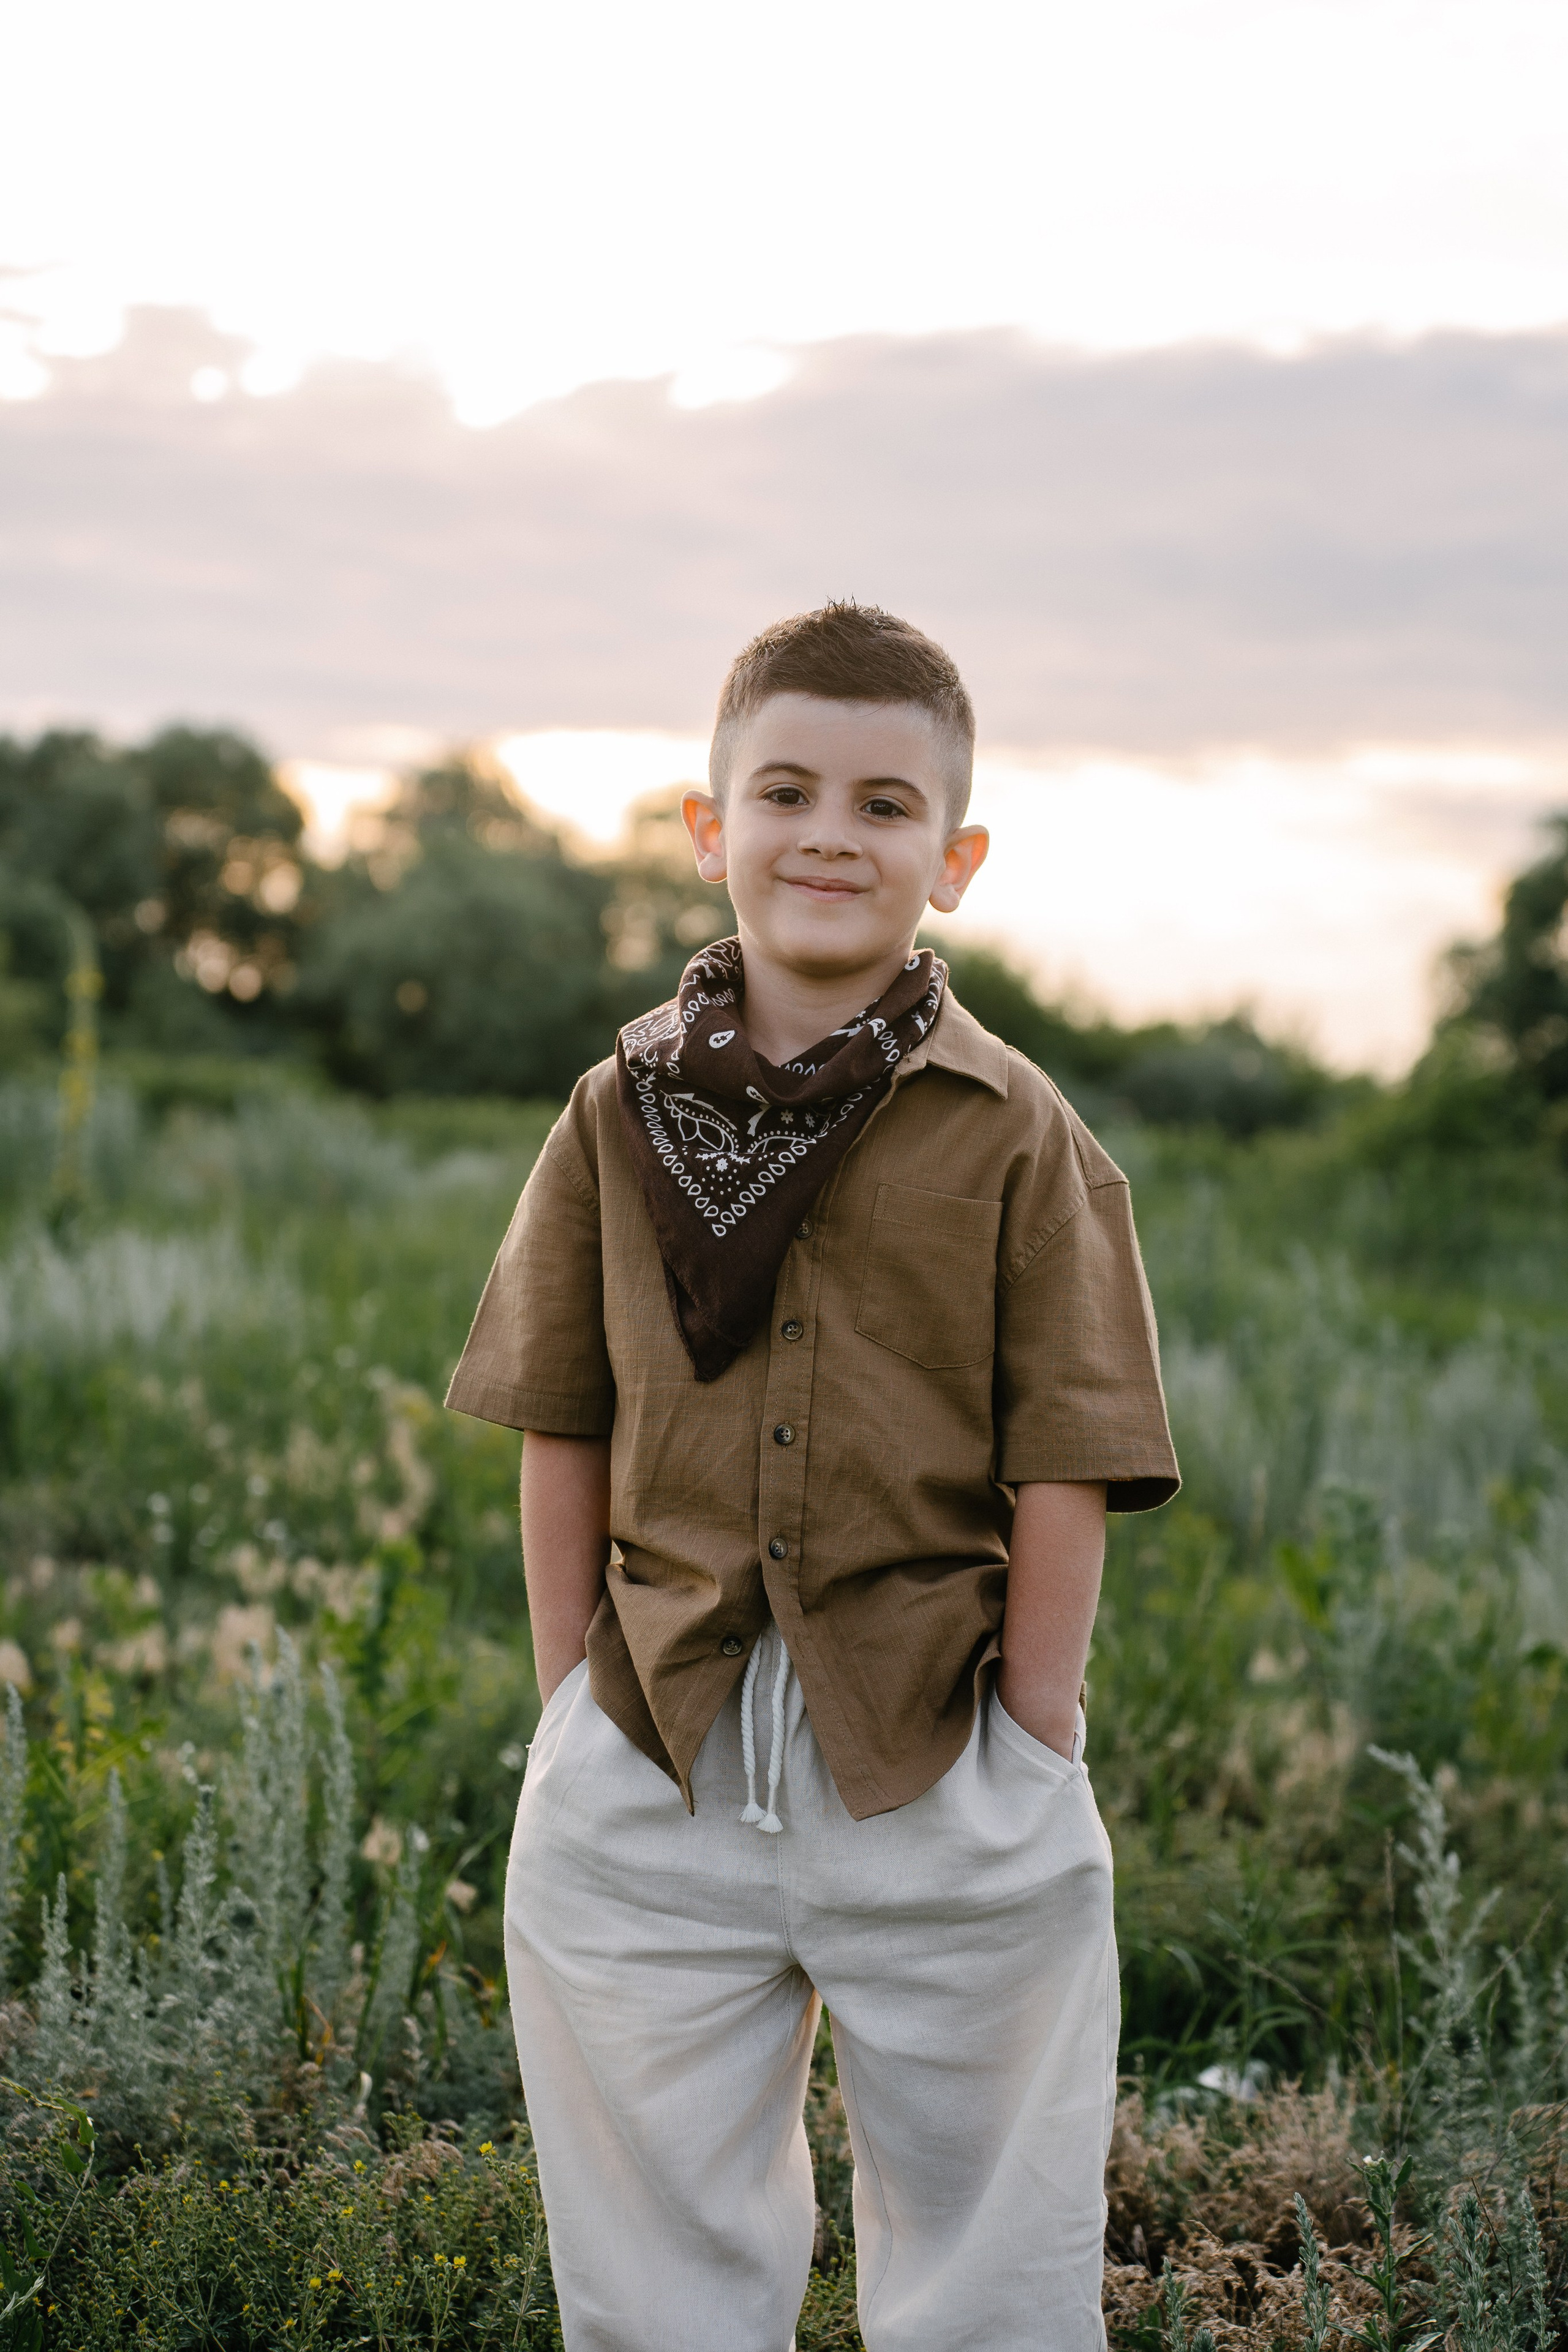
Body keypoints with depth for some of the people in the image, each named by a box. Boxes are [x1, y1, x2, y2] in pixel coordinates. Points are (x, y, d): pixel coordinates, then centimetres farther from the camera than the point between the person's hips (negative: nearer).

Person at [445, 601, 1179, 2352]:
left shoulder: (1017, 1137, -4)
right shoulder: (620, 1114, 4)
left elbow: (1062, 1470, -5)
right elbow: (563, 1435, 7)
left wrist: (1028, 1752, -7)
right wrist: (574, 1704, 3)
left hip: (937, 1771, -2)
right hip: (653, 1767, 2)